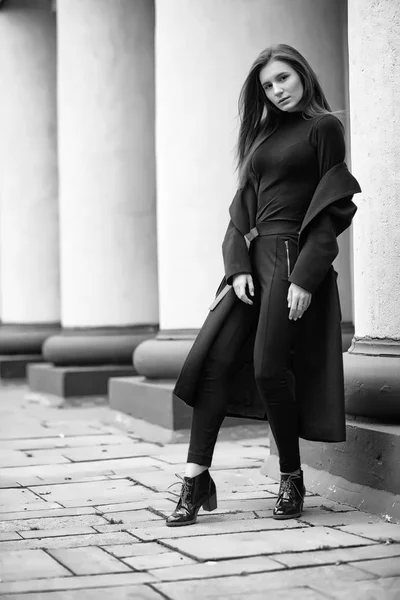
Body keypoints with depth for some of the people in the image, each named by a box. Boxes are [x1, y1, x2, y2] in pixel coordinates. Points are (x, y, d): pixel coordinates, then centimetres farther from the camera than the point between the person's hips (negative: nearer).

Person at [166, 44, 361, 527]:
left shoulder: (324, 127, 1)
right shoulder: (262, 133, 20)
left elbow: (331, 210, -6)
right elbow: (243, 204, 15)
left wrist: (306, 278, -15)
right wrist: (238, 266, 0)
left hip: (294, 255, -6)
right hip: (254, 255, 6)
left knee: (269, 367, -11)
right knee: (212, 358, -7)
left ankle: (292, 478, 8)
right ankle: (196, 480, -5)